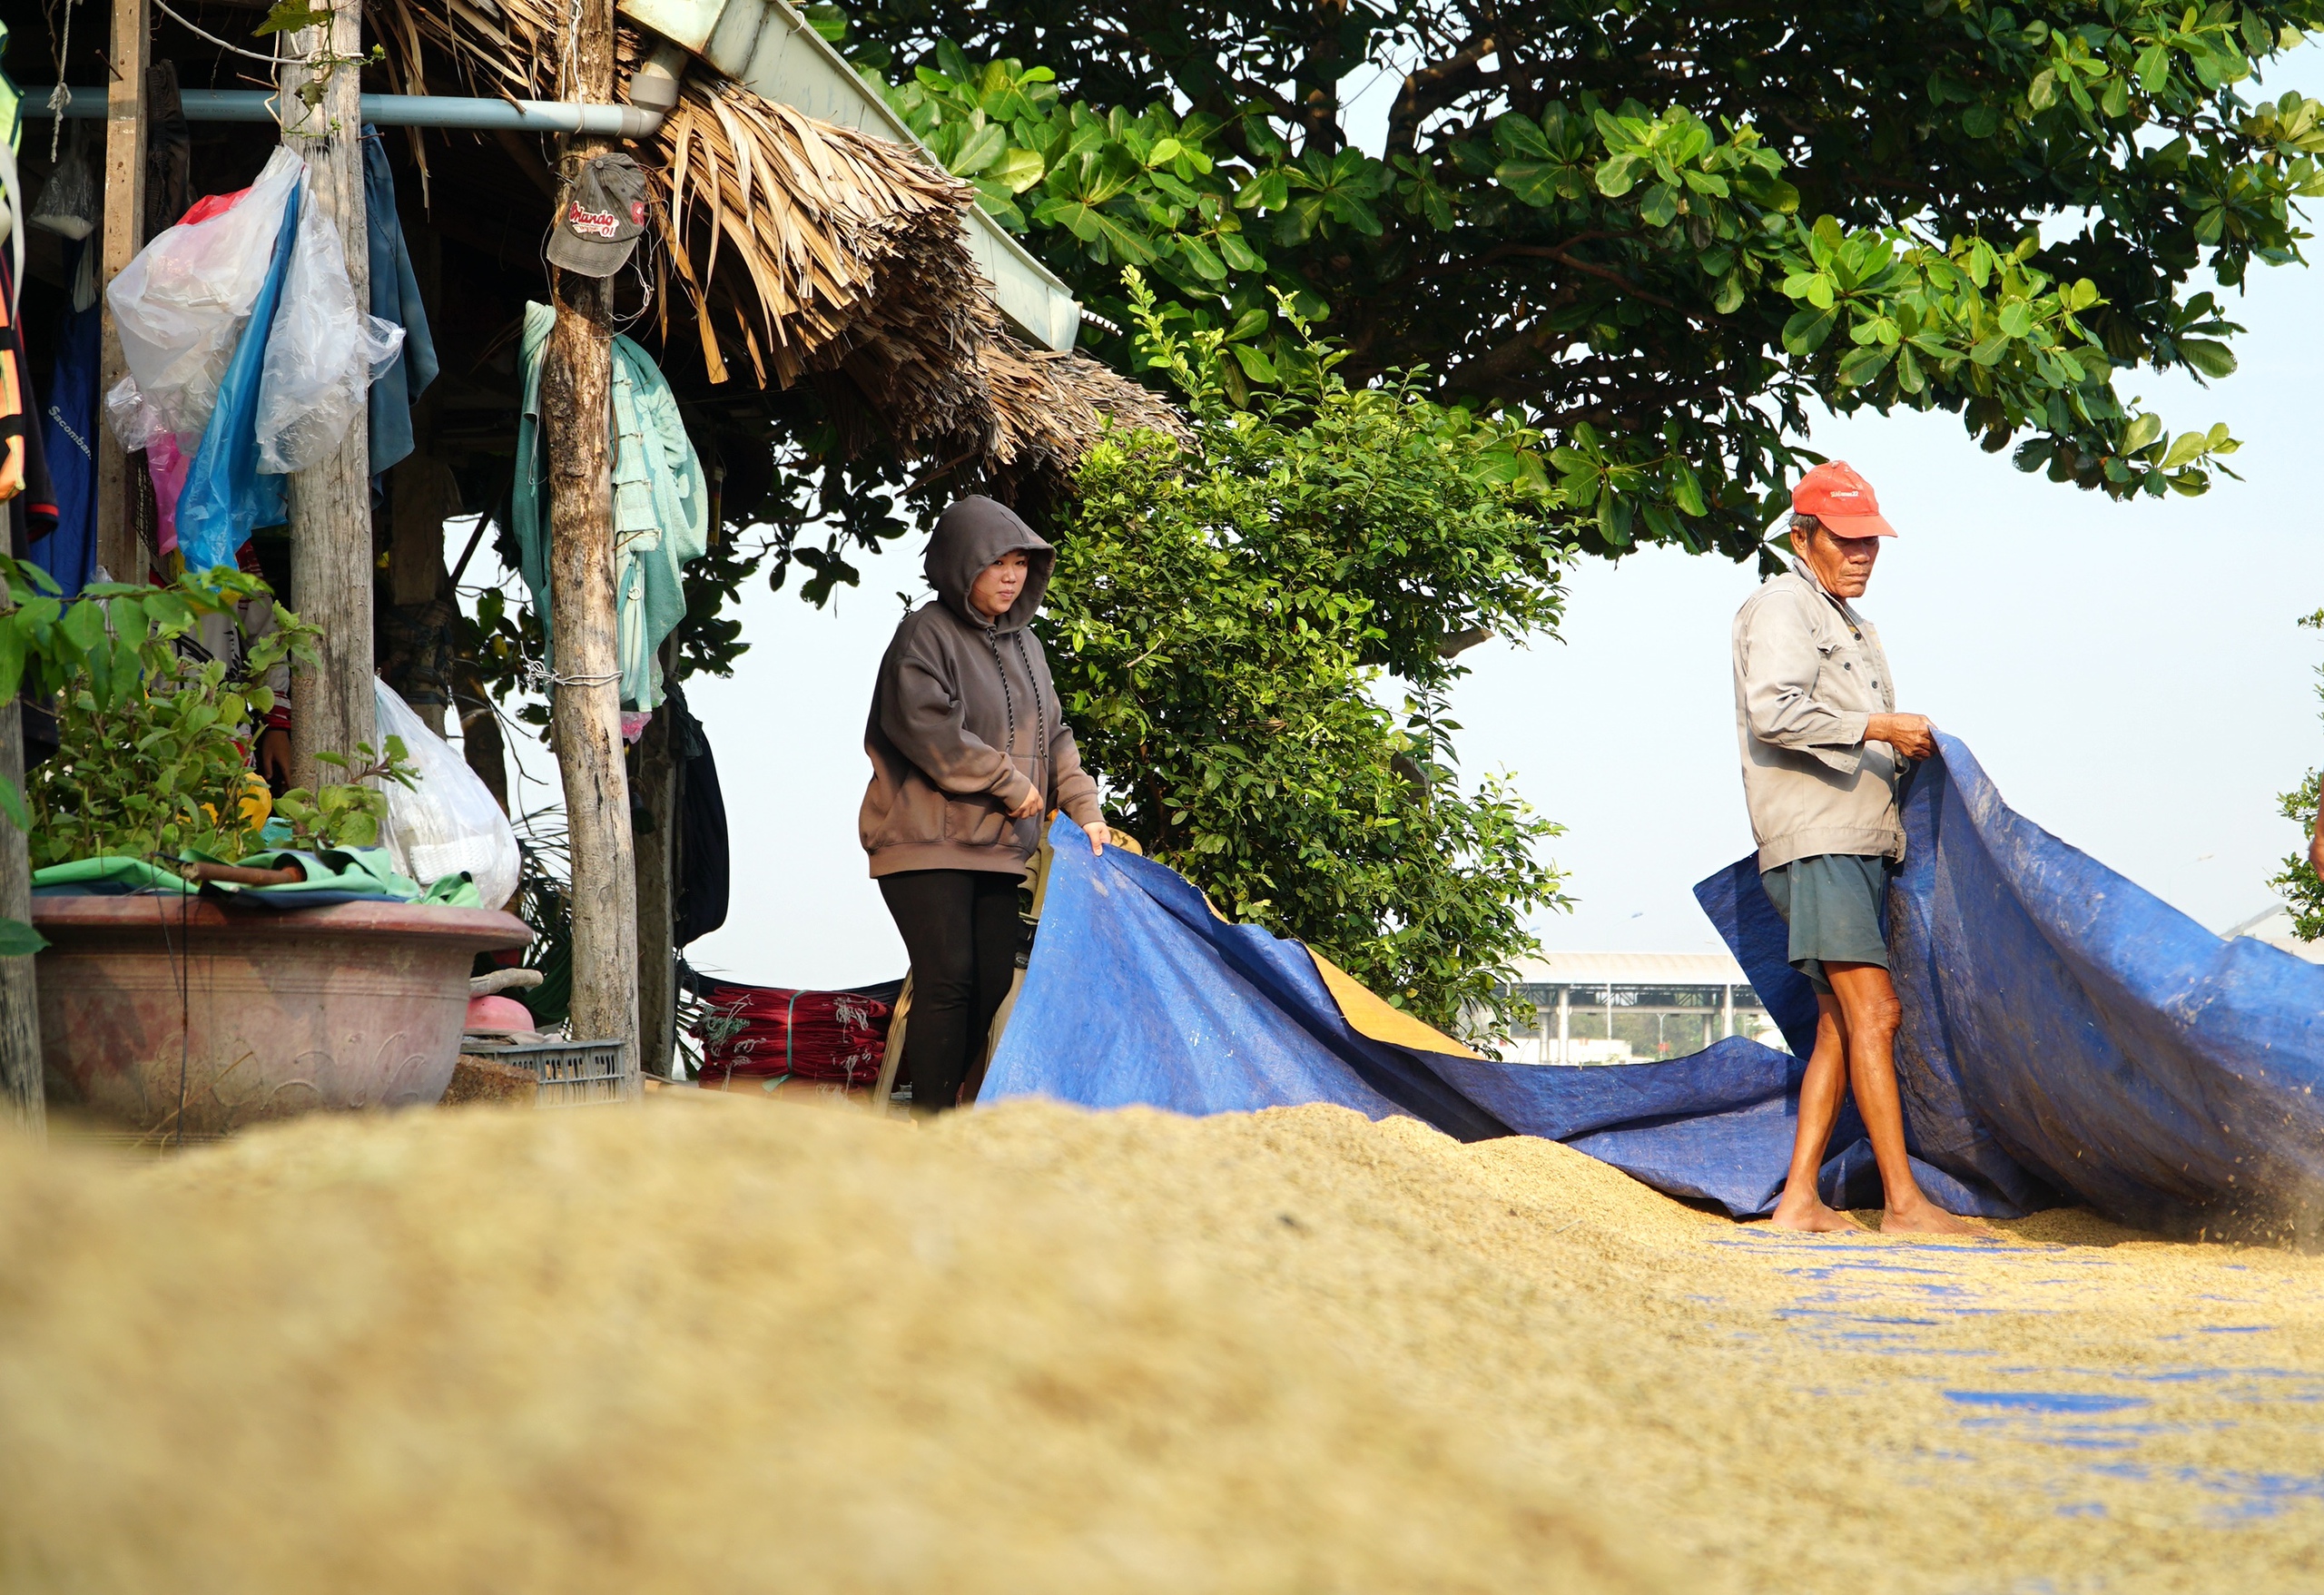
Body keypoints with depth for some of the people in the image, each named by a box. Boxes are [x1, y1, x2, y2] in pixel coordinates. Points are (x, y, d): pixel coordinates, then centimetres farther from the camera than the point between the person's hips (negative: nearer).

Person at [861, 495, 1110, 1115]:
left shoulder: (1022, 643, 17)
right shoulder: (925, 635, -7)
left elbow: (1053, 736, 21)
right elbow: (929, 730, -19)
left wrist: (1085, 808, 7)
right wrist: (1010, 784, -13)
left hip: (998, 846, 8)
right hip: (929, 840, -8)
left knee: (994, 983, 3)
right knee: (948, 981, -14)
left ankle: (955, 1106, 10)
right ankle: (932, 1119, -12)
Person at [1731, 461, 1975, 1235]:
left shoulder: (1850, 624, 26)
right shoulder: (1781, 608, -4)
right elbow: (1775, 713, -20)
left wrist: (1907, 753, 12)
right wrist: (1878, 727, -20)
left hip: (1861, 845, 10)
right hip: (1813, 843, -10)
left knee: (1839, 1025, 6)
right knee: (1873, 1010, -15)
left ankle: (1799, 1198, 7)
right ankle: (1901, 1198, -18)